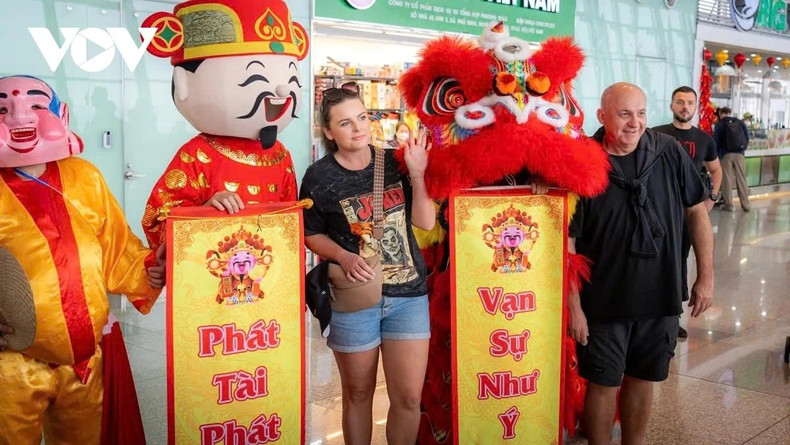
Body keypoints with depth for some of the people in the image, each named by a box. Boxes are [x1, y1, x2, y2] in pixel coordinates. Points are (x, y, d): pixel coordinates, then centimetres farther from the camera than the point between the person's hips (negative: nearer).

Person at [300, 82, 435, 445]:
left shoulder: (394, 162, 0)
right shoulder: (319, 177, -5)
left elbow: (426, 222, -1)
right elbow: (311, 235, 3)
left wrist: (416, 174, -12)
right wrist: (343, 257, -14)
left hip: (408, 294, 2)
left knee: (409, 397, 3)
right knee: (358, 394, 13)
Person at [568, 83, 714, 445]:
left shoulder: (668, 152, -6)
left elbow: (697, 210, 4)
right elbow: (567, 241, -11)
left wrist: (705, 276, 2)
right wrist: (573, 305, -11)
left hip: (661, 296, 3)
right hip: (604, 302, -3)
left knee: (642, 379, 18)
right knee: (603, 383, 10)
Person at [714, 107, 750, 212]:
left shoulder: (719, 125, 1)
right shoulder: (740, 123, 10)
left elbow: (716, 141, -2)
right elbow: (747, 138, 9)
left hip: (726, 154, -3)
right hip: (740, 154, 3)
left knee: (727, 180, 3)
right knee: (741, 179, 6)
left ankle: (728, 204, 1)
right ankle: (745, 205, 6)